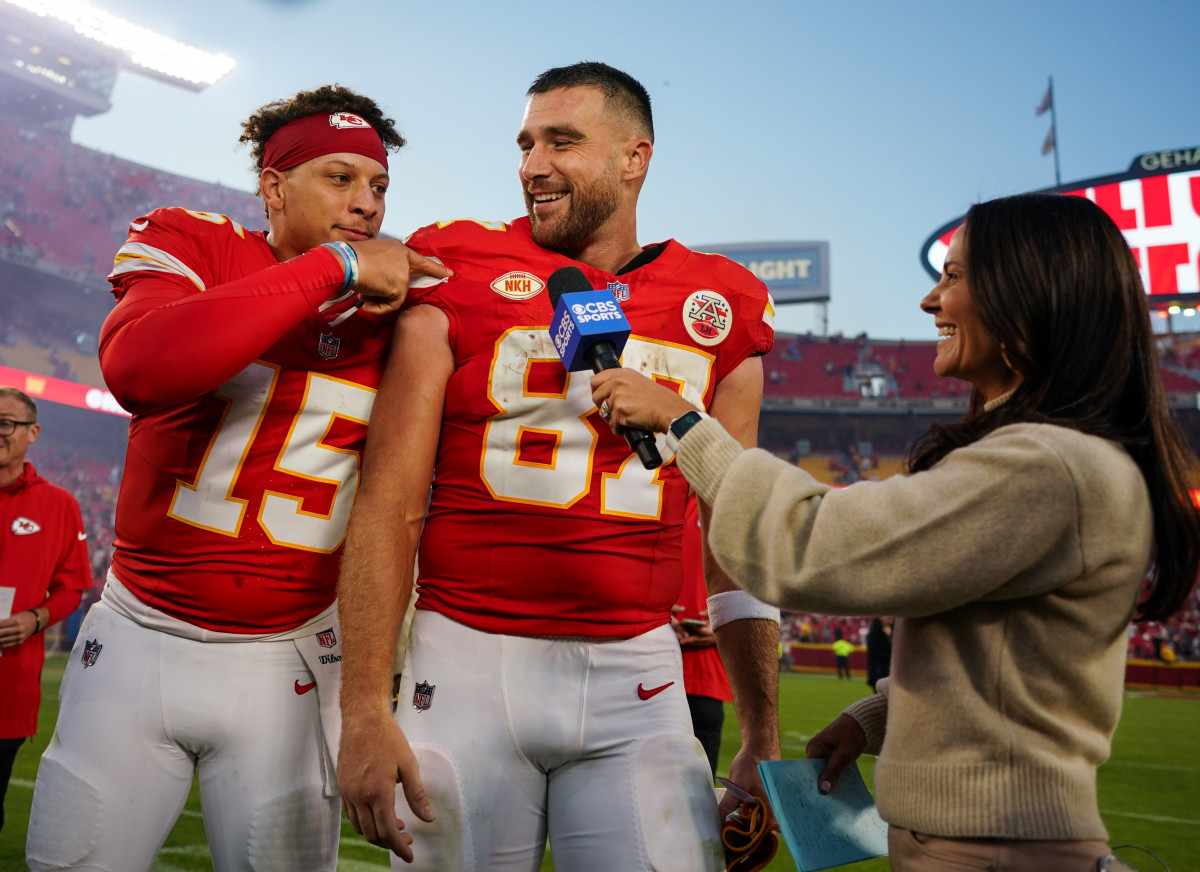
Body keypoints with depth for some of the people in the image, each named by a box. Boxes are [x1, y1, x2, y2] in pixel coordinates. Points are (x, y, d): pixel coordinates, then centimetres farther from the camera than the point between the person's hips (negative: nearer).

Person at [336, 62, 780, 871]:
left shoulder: (717, 310, 6)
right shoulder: (459, 274, -1)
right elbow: (389, 507, -3)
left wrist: (763, 736, 7)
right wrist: (364, 709, -9)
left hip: (634, 680, 2)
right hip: (468, 660, -1)